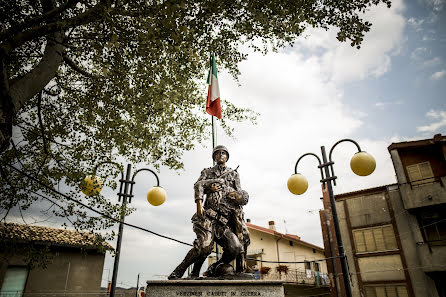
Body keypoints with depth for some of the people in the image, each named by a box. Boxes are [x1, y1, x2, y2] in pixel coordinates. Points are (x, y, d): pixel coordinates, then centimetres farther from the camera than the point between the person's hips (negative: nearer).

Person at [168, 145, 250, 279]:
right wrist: (199, 203, -18)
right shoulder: (207, 172, 21)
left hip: (224, 221, 3)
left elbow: (243, 197, 17)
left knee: (236, 247, -17)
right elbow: (199, 185, 1)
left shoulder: (234, 174, 25)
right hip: (207, 216, -3)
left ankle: (214, 269, 5)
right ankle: (177, 272, -7)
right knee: (204, 246, -24)